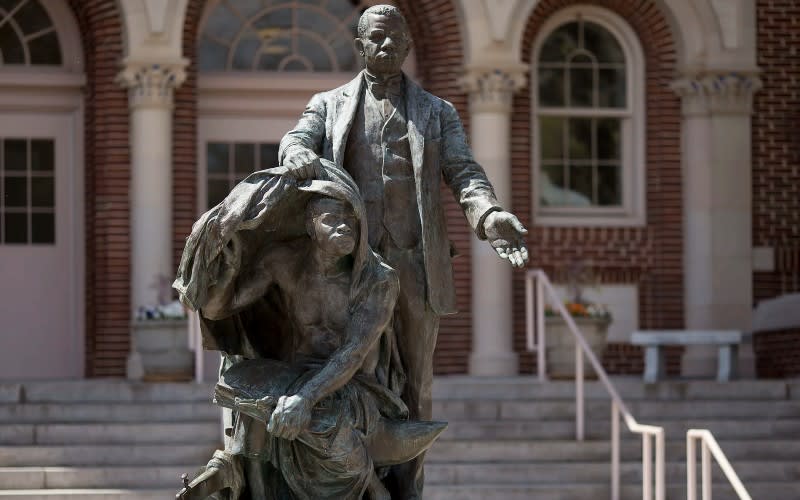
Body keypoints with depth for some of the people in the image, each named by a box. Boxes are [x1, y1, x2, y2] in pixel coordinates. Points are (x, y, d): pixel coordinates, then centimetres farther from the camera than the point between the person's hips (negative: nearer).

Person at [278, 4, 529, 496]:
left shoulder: (438, 113, 14)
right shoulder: (329, 105, 14)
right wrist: (300, 154, -31)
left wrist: (489, 215, -21)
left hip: (415, 266, 1)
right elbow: (295, 141, -4)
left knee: (413, 386, 1)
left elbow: (464, 173, 1)